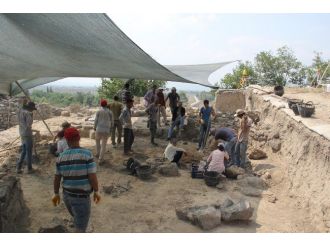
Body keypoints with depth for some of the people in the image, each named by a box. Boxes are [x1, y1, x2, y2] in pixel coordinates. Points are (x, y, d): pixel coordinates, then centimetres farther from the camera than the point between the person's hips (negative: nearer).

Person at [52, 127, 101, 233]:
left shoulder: (61, 157, -3)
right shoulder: (87, 154, -19)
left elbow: (57, 178, 4)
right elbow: (92, 176, -20)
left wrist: (56, 194, 17)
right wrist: (96, 192, -6)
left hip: (67, 195, 6)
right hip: (81, 197, -6)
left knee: (78, 220, 31)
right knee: (80, 229, 6)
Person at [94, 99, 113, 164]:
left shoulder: (99, 111, -2)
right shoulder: (110, 112, 2)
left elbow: (96, 120, -3)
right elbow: (112, 122, 6)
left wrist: (94, 127, 15)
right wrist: (110, 128, 24)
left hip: (99, 129, 0)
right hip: (106, 130, 0)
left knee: (97, 140, 29)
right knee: (104, 145, 7)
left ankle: (98, 153, 35)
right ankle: (100, 159, 5)